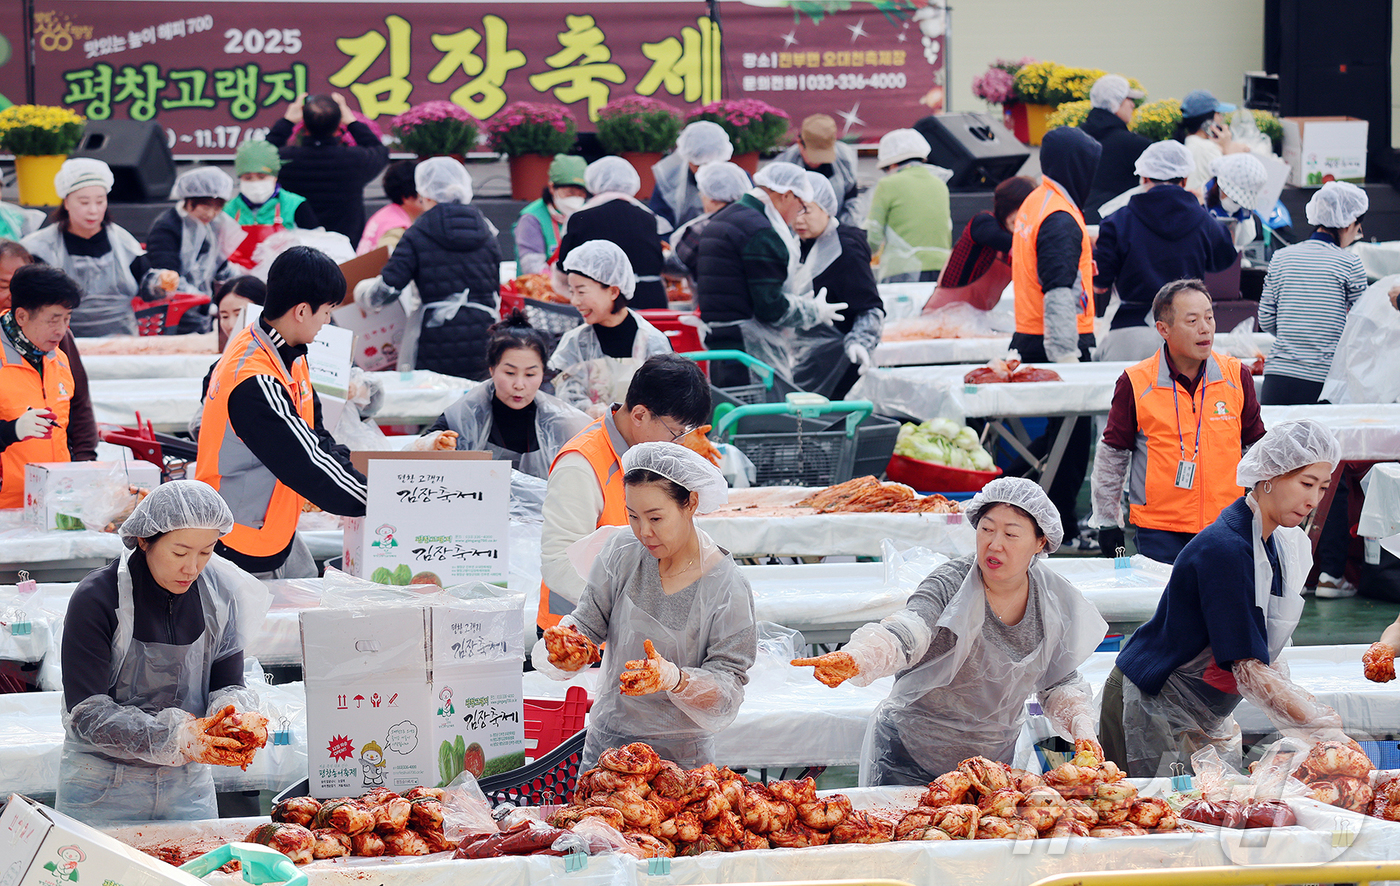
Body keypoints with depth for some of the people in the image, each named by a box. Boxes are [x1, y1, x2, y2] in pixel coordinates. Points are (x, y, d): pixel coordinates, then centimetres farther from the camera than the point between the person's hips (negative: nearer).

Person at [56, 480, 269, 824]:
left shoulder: (218, 593, -4)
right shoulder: (97, 599, -18)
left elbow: (227, 685, 1)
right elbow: (87, 712, -22)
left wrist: (237, 716, -25)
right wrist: (174, 737, -33)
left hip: (188, 784, 4)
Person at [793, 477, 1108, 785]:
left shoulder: (1053, 601, -5)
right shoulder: (950, 583, -20)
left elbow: (1060, 682, 9)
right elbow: (907, 632, -40)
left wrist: (1080, 723, -10)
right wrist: (855, 659, -61)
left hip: (994, 759, 4)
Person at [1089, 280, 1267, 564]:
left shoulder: (1237, 377, 3)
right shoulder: (1135, 384, -4)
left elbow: (1256, 448, 14)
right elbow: (1112, 454, 5)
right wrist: (1107, 522, 7)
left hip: (1226, 528, 2)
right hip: (1159, 529, -2)